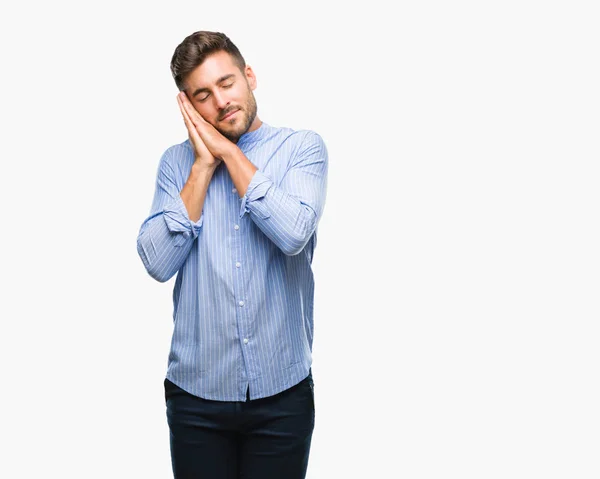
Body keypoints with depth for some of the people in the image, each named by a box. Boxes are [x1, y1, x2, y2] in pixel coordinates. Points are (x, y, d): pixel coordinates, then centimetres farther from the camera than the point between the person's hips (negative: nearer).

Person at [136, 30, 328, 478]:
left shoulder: (302, 147, -3)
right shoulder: (177, 161, 2)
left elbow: (293, 234, -20)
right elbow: (158, 262, -9)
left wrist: (228, 151, -12)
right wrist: (204, 165, -10)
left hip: (282, 391, -1)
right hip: (196, 391, 1)